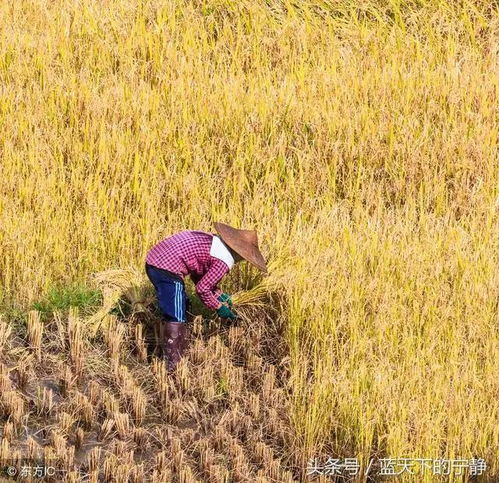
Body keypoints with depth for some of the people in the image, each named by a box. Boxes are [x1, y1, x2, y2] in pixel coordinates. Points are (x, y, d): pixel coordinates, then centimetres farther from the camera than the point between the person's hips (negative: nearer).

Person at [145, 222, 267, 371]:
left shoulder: (212, 240, 18)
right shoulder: (224, 262, -9)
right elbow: (202, 289, -7)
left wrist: (219, 294, 21)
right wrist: (218, 307, 7)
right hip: (167, 269, -10)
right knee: (176, 318, -5)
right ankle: (172, 366, -4)